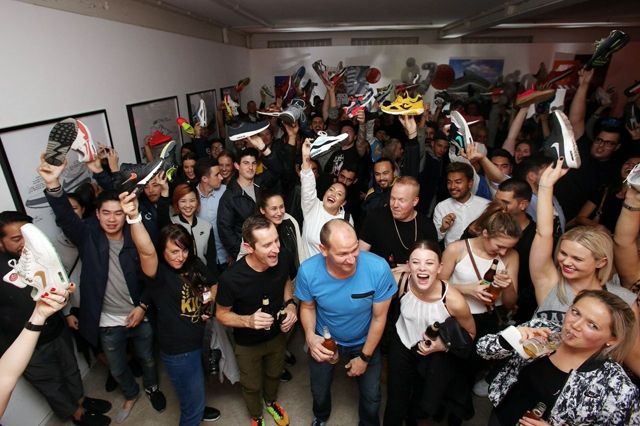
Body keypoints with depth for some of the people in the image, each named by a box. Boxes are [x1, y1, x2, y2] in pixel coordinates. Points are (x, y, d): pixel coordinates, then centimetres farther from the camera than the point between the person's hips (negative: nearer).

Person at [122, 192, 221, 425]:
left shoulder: (195, 265, -5)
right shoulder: (159, 273, -23)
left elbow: (214, 284, 14)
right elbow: (146, 251, -46)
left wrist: (209, 298, -5)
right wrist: (134, 217, -60)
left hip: (198, 341, 7)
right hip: (177, 350, -7)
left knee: (195, 390, 34)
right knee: (193, 405, 10)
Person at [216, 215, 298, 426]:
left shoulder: (282, 259, -27)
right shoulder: (231, 278, -36)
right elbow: (221, 314, -17)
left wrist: (290, 304, -20)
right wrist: (248, 321, -35)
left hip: (278, 334, 3)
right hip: (248, 344, -3)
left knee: (274, 374, 31)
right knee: (252, 385, 25)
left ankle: (271, 402, 65)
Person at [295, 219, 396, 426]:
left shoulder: (379, 269, -35)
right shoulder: (308, 271, -32)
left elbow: (379, 317, -18)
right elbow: (307, 307, -9)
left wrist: (365, 357, -8)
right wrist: (310, 335, -28)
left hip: (364, 342, -1)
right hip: (325, 340, 1)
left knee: (372, 396, 20)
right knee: (319, 391, 26)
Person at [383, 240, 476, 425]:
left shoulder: (454, 300, -28)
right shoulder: (399, 281, -26)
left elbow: (470, 334, -8)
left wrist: (444, 346, -20)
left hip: (438, 352, -1)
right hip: (403, 343, 1)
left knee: (424, 409, -3)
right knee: (395, 407, 7)